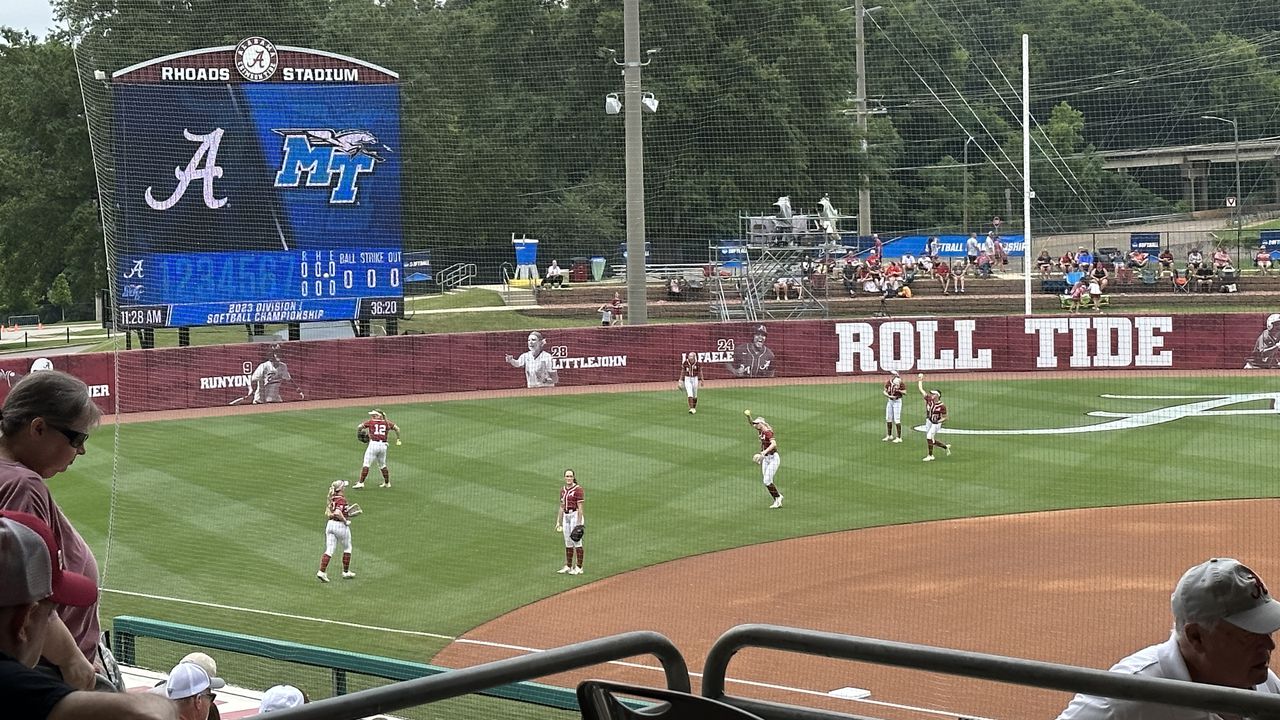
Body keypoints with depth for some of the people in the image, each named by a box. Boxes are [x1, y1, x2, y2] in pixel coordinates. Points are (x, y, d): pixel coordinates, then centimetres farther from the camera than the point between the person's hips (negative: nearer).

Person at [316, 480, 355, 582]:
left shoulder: (331, 498, 8)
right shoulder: (342, 499, -16)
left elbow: (327, 513, 15)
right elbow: (337, 512, -30)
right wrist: (346, 521, -17)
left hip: (329, 524, 6)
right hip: (341, 525, -6)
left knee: (329, 550, 4)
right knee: (347, 548, 15)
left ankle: (321, 571, -10)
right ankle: (346, 572, 21)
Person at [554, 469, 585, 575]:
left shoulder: (578, 489, -9)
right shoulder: (563, 490, 13)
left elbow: (580, 508, -13)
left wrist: (579, 523, -18)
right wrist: (558, 522, 16)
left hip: (575, 515, -7)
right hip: (566, 516, 7)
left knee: (577, 542, -7)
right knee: (568, 543, 10)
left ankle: (579, 568, -4)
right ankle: (568, 567, 15)